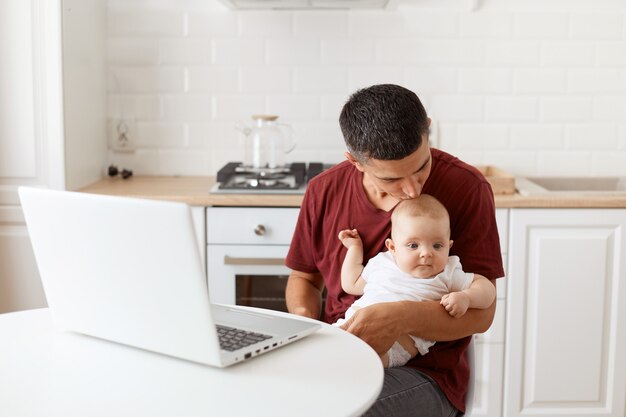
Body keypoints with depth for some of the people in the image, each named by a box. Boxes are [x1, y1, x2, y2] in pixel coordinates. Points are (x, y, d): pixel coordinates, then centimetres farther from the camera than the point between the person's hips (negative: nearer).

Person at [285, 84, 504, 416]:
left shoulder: (466, 188, -9)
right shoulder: (324, 191, 2)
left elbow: (481, 313, -10)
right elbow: (303, 277, 17)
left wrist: (403, 318, -28)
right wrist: (305, 321, -6)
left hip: (423, 372, -4)